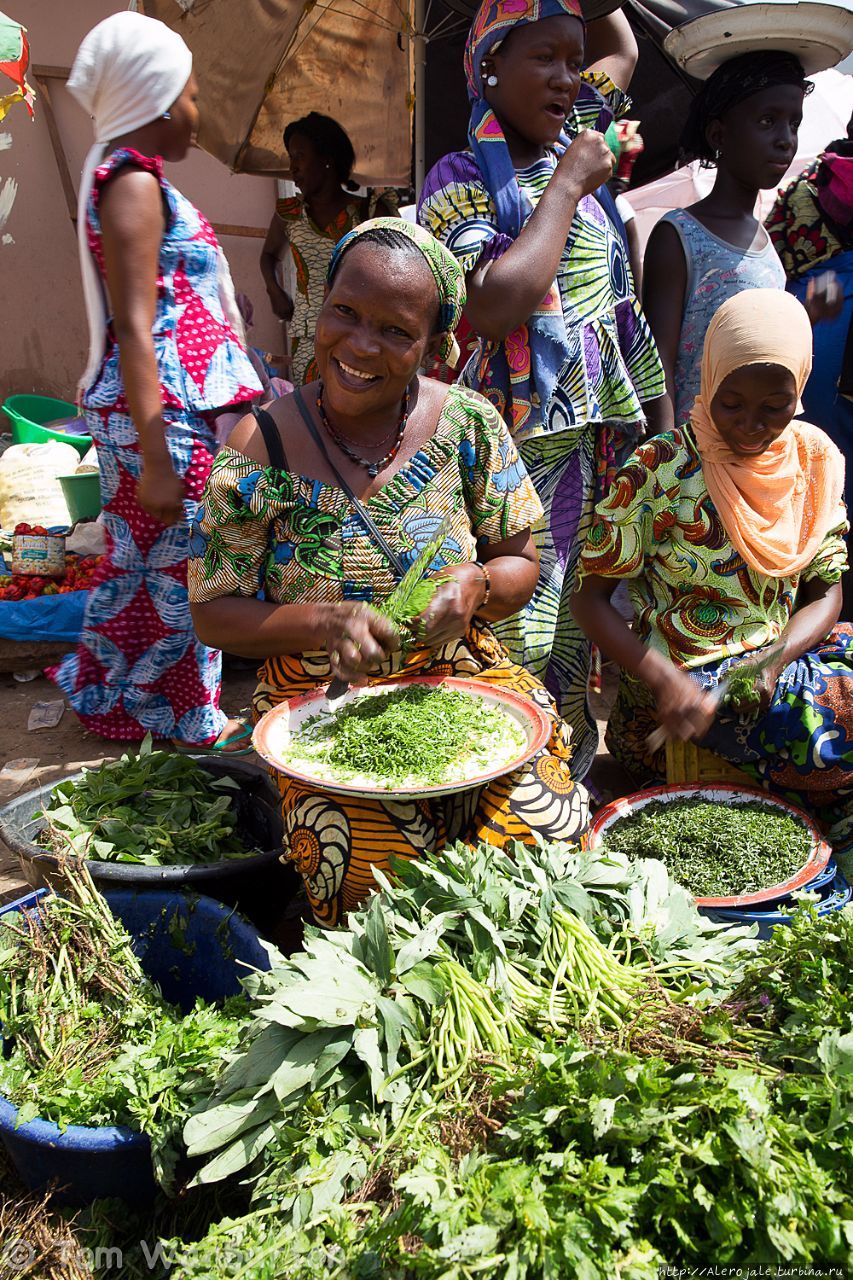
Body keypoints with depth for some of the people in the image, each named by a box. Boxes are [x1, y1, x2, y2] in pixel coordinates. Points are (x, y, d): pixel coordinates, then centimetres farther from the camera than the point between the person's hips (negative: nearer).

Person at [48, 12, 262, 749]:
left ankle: (107, 694, 32)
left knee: (138, 562, 17)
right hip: (165, 417, -10)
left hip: (172, 408, 10)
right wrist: (156, 460, -23)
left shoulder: (127, 177, 18)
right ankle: (187, 719, 16)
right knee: (179, 570, 1)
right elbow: (134, 330, -20)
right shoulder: (134, 182, -13)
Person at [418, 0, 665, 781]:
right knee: (514, 631, -6)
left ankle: (571, 763, 25)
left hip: (596, 431, 7)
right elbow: (493, 307, -22)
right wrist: (567, 188, -11)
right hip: (518, 443, -7)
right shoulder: (461, 179, -4)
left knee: (574, 619, 12)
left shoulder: (570, 136, 16)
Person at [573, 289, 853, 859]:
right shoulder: (660, 469, -12)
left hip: (782, 658, 6)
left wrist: (775, 659, -16)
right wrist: (663, 679, -24)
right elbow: (591, 597, -9)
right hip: (680, 679, -5)